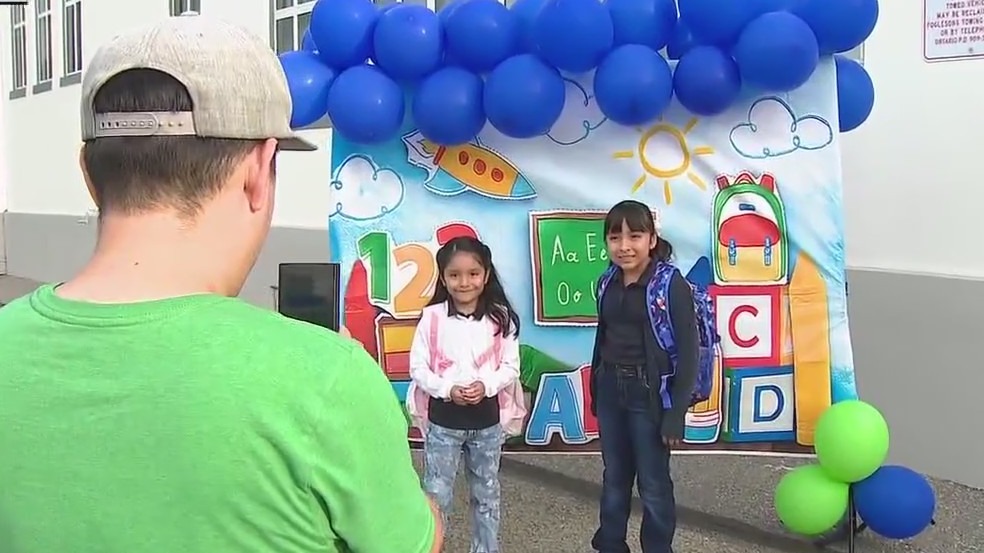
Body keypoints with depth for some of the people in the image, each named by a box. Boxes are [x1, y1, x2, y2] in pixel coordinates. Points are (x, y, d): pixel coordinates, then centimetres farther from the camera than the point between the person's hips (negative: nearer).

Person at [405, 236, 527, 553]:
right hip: (443, 419, -1)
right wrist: (447, 390, -20)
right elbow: (417, 367, -6)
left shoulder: (500, 317, -3)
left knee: (486, 494, 16)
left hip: (487, 419, 2)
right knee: (436, 494, 6)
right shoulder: (432, 317, -7)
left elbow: (511, 366, -2)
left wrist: (486, 385, -19)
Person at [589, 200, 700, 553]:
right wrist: (595, 392, 15)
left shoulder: (671, 283, -14)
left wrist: (676, 413, -17)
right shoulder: (608, 283, 4)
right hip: (611, 391, 6)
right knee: (614, 479, 18)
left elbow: (688, 351, -15)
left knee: (653, 486, 7)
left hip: (649, 394, -5)